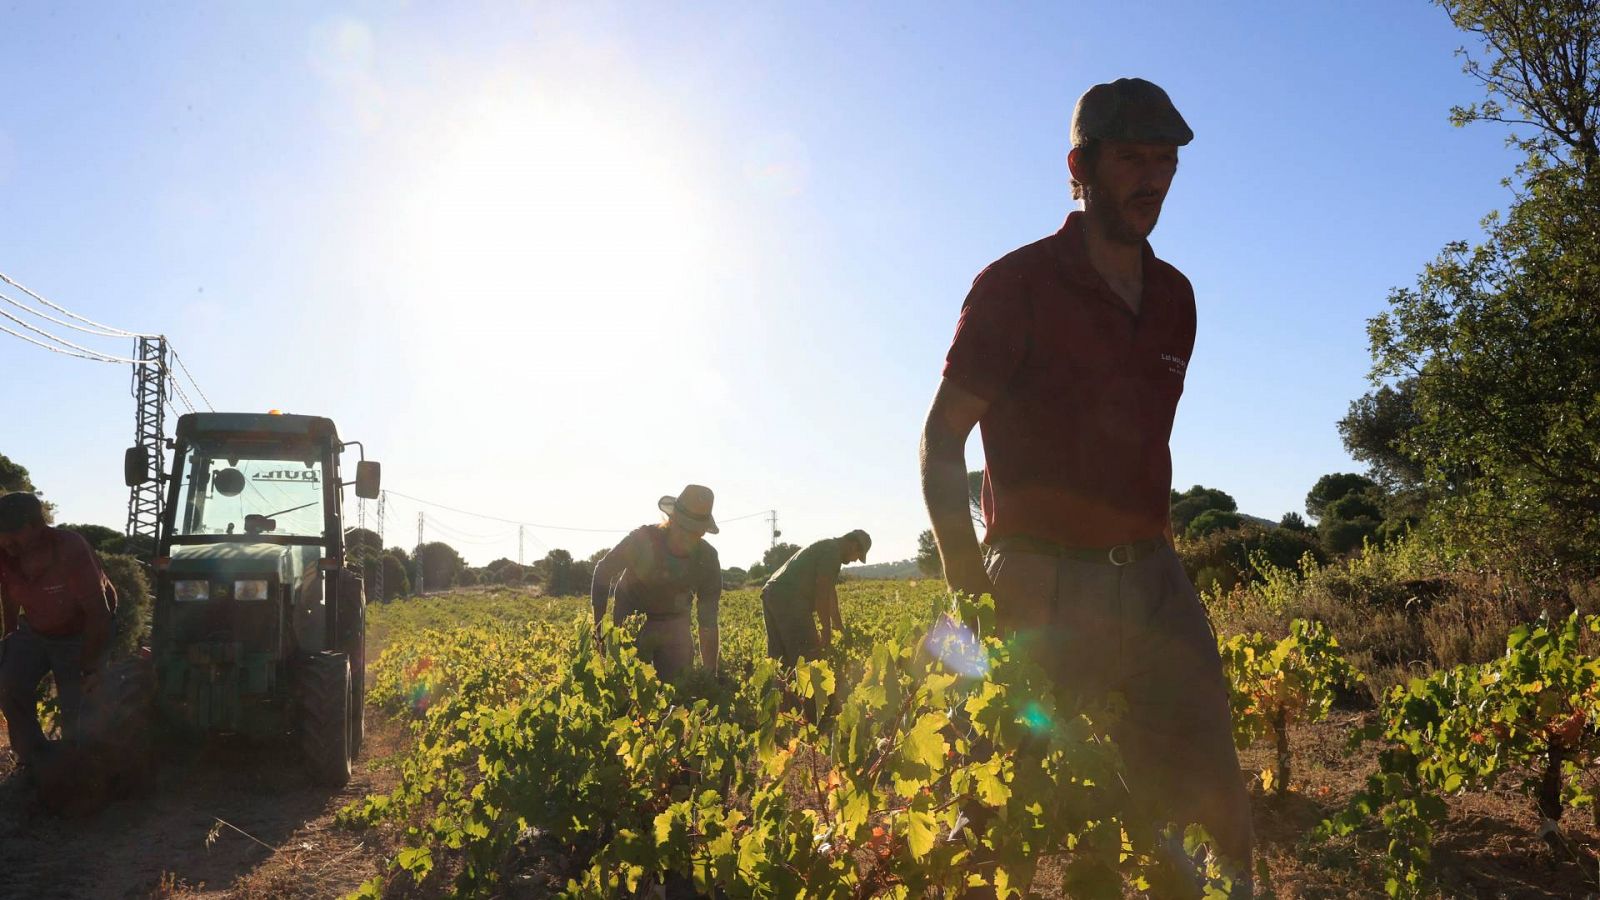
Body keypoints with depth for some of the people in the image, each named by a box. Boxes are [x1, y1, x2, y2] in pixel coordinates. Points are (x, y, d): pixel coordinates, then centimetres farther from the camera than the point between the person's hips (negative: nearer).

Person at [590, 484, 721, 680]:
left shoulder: (707, 558, -19)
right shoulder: (641, 540, -26)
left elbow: (708, 619, -13)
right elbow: (603, 571, -9)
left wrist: (710, 671, -17)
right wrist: (598, 625, -10)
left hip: (674, 625, 2)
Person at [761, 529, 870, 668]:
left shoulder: (828, 547, 26)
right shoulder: (832, 549, -5)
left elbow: (829, 591, 32)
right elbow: (822, 591, -12)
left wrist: (838, 625, 36)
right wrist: (827, 629, -9)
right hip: (789, 599, -10)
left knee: (779, 657, 11)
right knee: (808, 656, -6)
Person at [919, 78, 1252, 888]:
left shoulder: (1175, 296, 12)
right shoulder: (1017, 285, -5)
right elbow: (941, 438, -6)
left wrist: (1155, 549, 15)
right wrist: (966, 580, -13)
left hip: (1156, 580, 5)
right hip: (1045, 585, -5)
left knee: (1216, 803, 6)